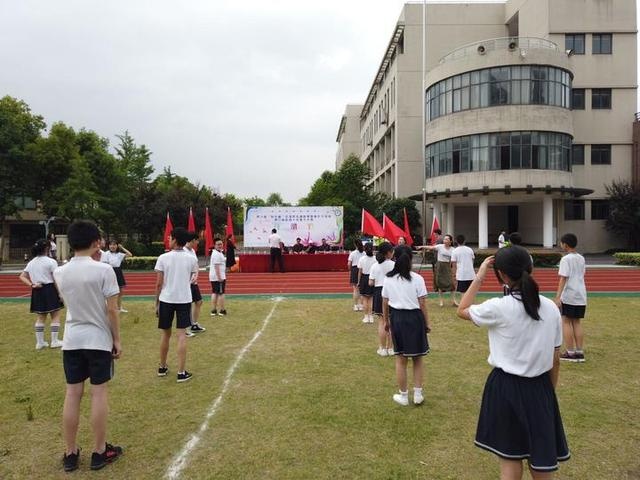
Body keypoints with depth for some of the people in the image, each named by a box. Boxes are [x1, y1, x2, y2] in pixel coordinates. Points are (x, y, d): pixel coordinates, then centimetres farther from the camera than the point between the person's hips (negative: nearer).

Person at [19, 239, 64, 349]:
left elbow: (22, 277, 8)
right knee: (55, 316, 5)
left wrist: (31, 284, -2)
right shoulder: (51, 261, -11)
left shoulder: (31, 262, 10)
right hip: (49, 289, -6)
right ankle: (54, 341, 6)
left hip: (37, 291, 6)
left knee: (40, 317, 15)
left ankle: (40, 342, 18)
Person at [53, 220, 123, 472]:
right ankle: (99, 452, 16)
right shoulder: (103, 270, -15)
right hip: (99, 340, -4)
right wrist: (117, 339, -2)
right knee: (99, 393, 5)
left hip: (71, 340, 4)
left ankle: (70, 453, 20)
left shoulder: (59, 272, 0)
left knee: (72, 394, 10)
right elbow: (112, 310, -14)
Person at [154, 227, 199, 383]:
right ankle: (181, 373, 2)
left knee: (165, 334, 15)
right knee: (181, 335, 2)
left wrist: (156, 303, 5)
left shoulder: (163, 258, -6)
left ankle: (162, 368, 31)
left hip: (166, 299, 0)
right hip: (184, 299, 0)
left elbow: (159, 284, -4)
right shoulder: (191, 259, -2)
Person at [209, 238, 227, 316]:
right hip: (218, 277, -10)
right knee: (221, 293, -2)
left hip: (213, 277, 10)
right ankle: (222, 310, 3)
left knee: (214, 293, 12)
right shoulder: (217, 254, -16)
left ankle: (213, 310, 15)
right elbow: (216, 266, -22)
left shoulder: (215, 253, 17)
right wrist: (219, 277, -24)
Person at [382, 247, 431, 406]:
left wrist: (386, 320, 17)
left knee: (400, 359, 11)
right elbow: (422, 303, -8)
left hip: (397, 318, 2)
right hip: (414, 317, -2)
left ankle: (403, 396, 22)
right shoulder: (417, 279, -8)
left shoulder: (388, 279, 0)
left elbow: (385, 303, 4)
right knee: (417, 358, 14)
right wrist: (427, 322, 1)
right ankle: (418, 394, 21)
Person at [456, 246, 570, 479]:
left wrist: (479, 277, 1)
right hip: (540, 387, 4)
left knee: (510, 457, 14)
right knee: (541, 460, 18)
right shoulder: (551, 308, -4)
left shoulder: (499, 308, -18)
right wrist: (550, 390, 18)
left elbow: (462, 311, 0)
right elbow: (555, 358, 5)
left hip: (507, 387, -4)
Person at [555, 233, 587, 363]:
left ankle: (570, 353, 5)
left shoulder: (566, 259, -11)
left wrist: (558, 297, -20)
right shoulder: (581, 258, 11)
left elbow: (563, 279, -18)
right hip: (581, 296, 7)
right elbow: (581, 276, 16)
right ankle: (580, 352, 13)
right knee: (577, 322, 12)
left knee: (566, 322, 3)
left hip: (568, 296, -7)